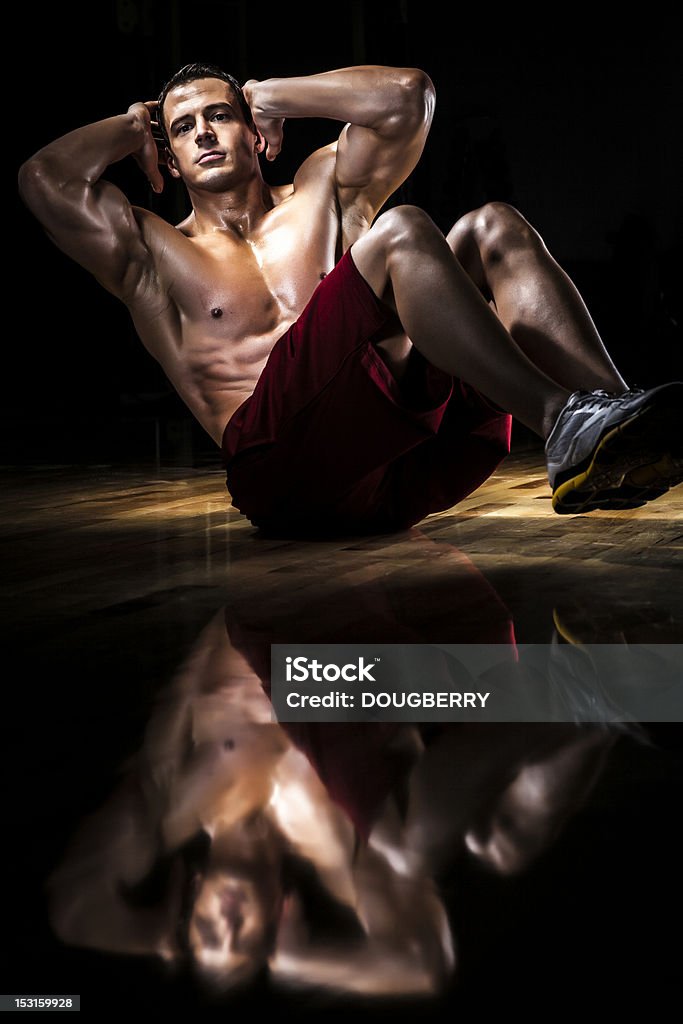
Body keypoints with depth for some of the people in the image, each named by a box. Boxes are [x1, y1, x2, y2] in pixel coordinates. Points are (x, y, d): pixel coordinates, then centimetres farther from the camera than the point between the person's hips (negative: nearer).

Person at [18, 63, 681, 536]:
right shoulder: (154, 254, 20)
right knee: (399, 233, -21)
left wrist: (272, 97, 27)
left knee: (493, 229, -9)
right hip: (285, 465, -5)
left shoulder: (321, 193, 31)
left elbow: (405, 94, 19)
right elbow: (45, 179, 4)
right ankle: (562, 420, -37)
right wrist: (134, 126, 22)